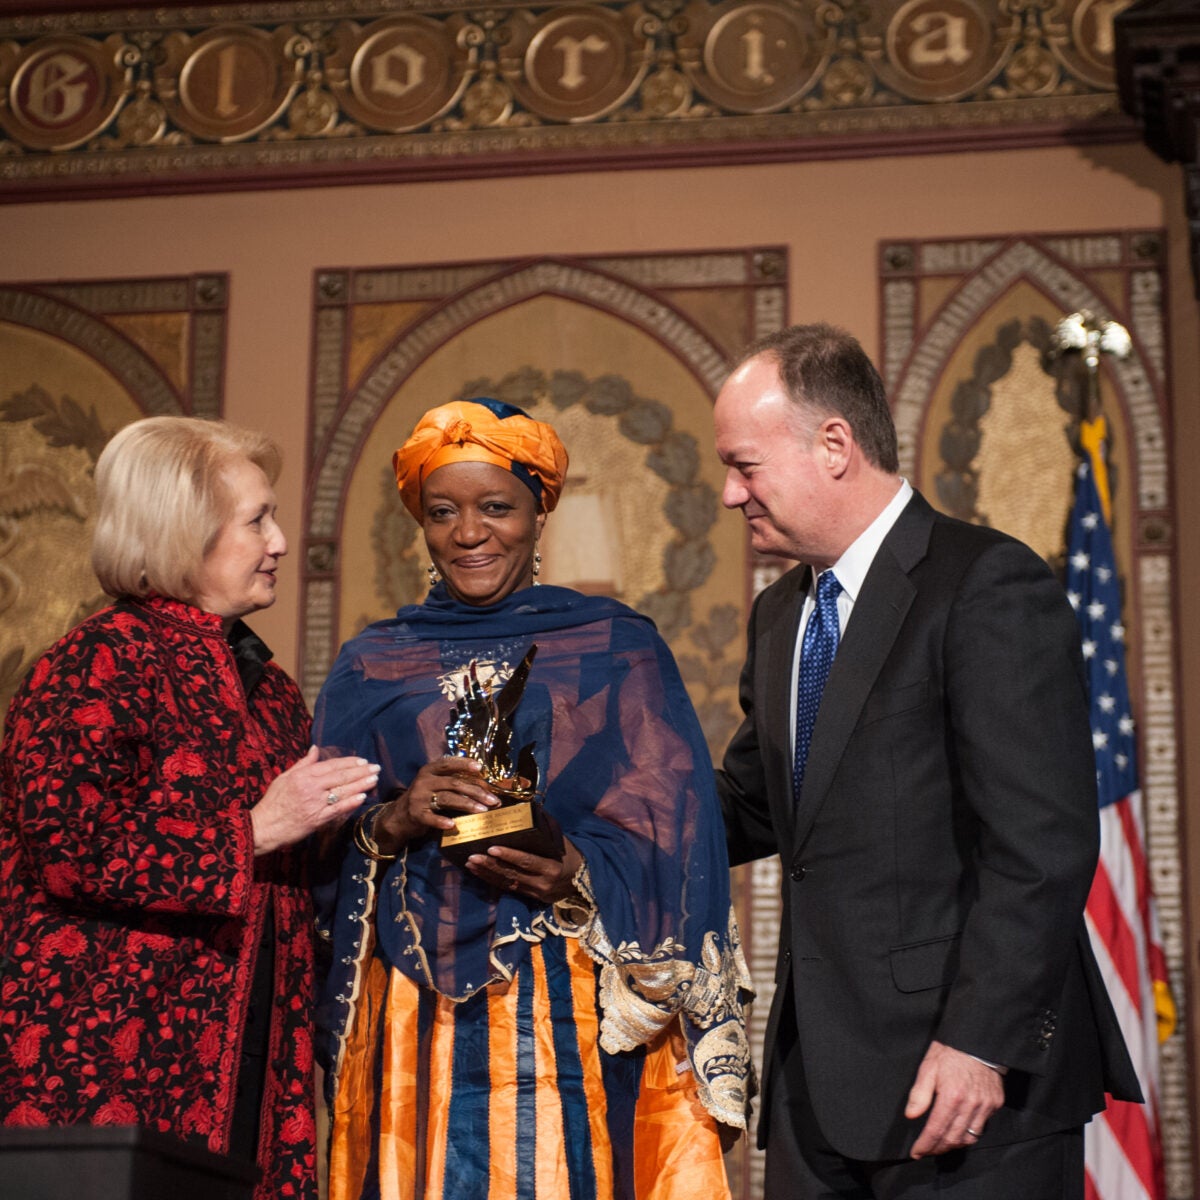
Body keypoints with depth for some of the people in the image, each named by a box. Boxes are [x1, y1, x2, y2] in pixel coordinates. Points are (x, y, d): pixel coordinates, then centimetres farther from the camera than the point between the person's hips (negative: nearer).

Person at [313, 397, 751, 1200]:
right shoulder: (371, 667, 11)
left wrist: (579, 877, -19)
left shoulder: (618, 647, 5)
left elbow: (671, 842, -2)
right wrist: (390, 825, -12)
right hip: (415, 1023, 2)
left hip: (578, 1019, -2)